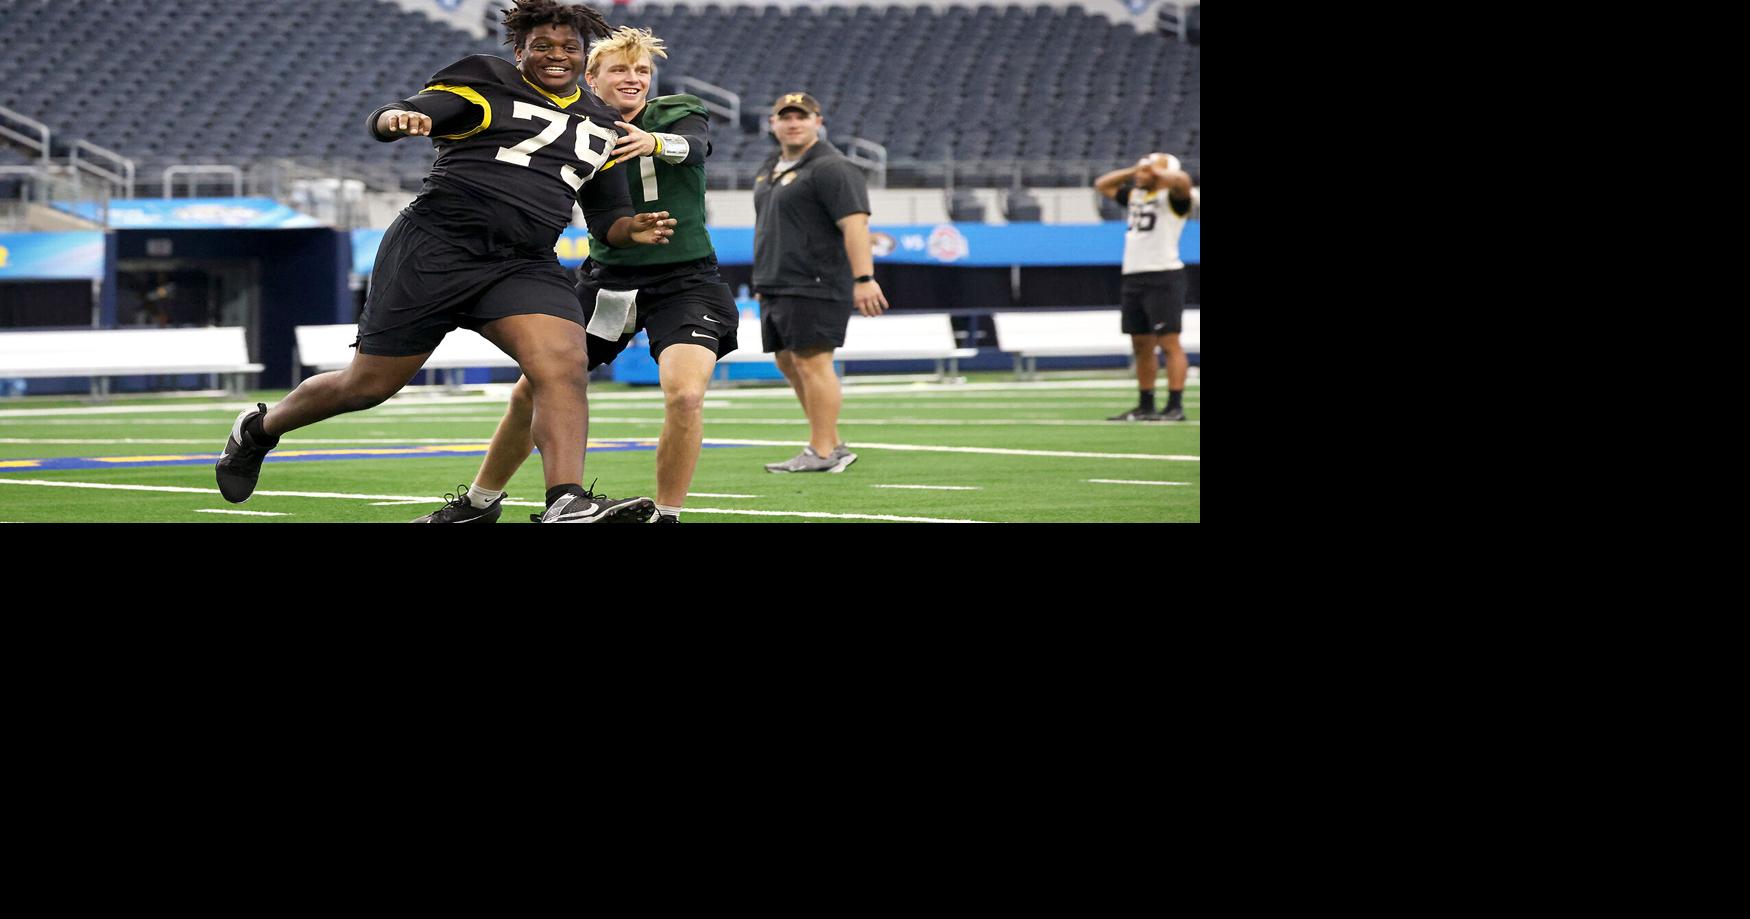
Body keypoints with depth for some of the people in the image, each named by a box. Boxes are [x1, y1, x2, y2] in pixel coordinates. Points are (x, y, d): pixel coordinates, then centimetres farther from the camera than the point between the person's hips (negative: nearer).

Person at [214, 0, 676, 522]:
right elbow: (383, 122, -9)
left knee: (564, 366, -23)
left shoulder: (602, 125, 17)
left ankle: (566, 504, -31)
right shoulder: (486, 82, 0)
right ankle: (260, 428, 30)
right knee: (369, 385, 4)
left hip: (525, 266, 4)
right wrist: (399, 118, -34)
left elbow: (605, 218, 21)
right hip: (436, 247, -4)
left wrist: (633, 229, -3)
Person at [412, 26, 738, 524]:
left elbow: (694, 145, -29)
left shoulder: (679, 113, -6)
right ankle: (478, 503, 25)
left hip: (684, 281, -3)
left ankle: (666, 517, -11)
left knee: (685, 394, -27)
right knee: (530, 392, 4)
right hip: (609, 279, 3)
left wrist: (657, 142, -53)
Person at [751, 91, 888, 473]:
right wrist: (765, 279, 25)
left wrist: (863, 278, -30)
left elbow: (854, 223, -21)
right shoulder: (770, 168, 18)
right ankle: (834, 446, 16)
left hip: (814, 285, -10)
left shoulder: (830, 168, -12)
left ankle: (822, 453, -12)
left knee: (811, 363, -12)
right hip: (776, 288, 10)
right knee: (789, 363, 11)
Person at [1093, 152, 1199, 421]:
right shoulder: (1135, 194, 17)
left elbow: (1181, 180, -30)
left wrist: (1155, 171, -16)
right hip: (1134, 278, 9)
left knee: (1169, 343, -10)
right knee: (1141, 346, 11)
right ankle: (1145, 406, 17)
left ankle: (1175, 406, -13)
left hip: (1163, 277, -9)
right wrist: (1132, 171, 16)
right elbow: (1102, 185, 28)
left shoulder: (1172, 197, -6)